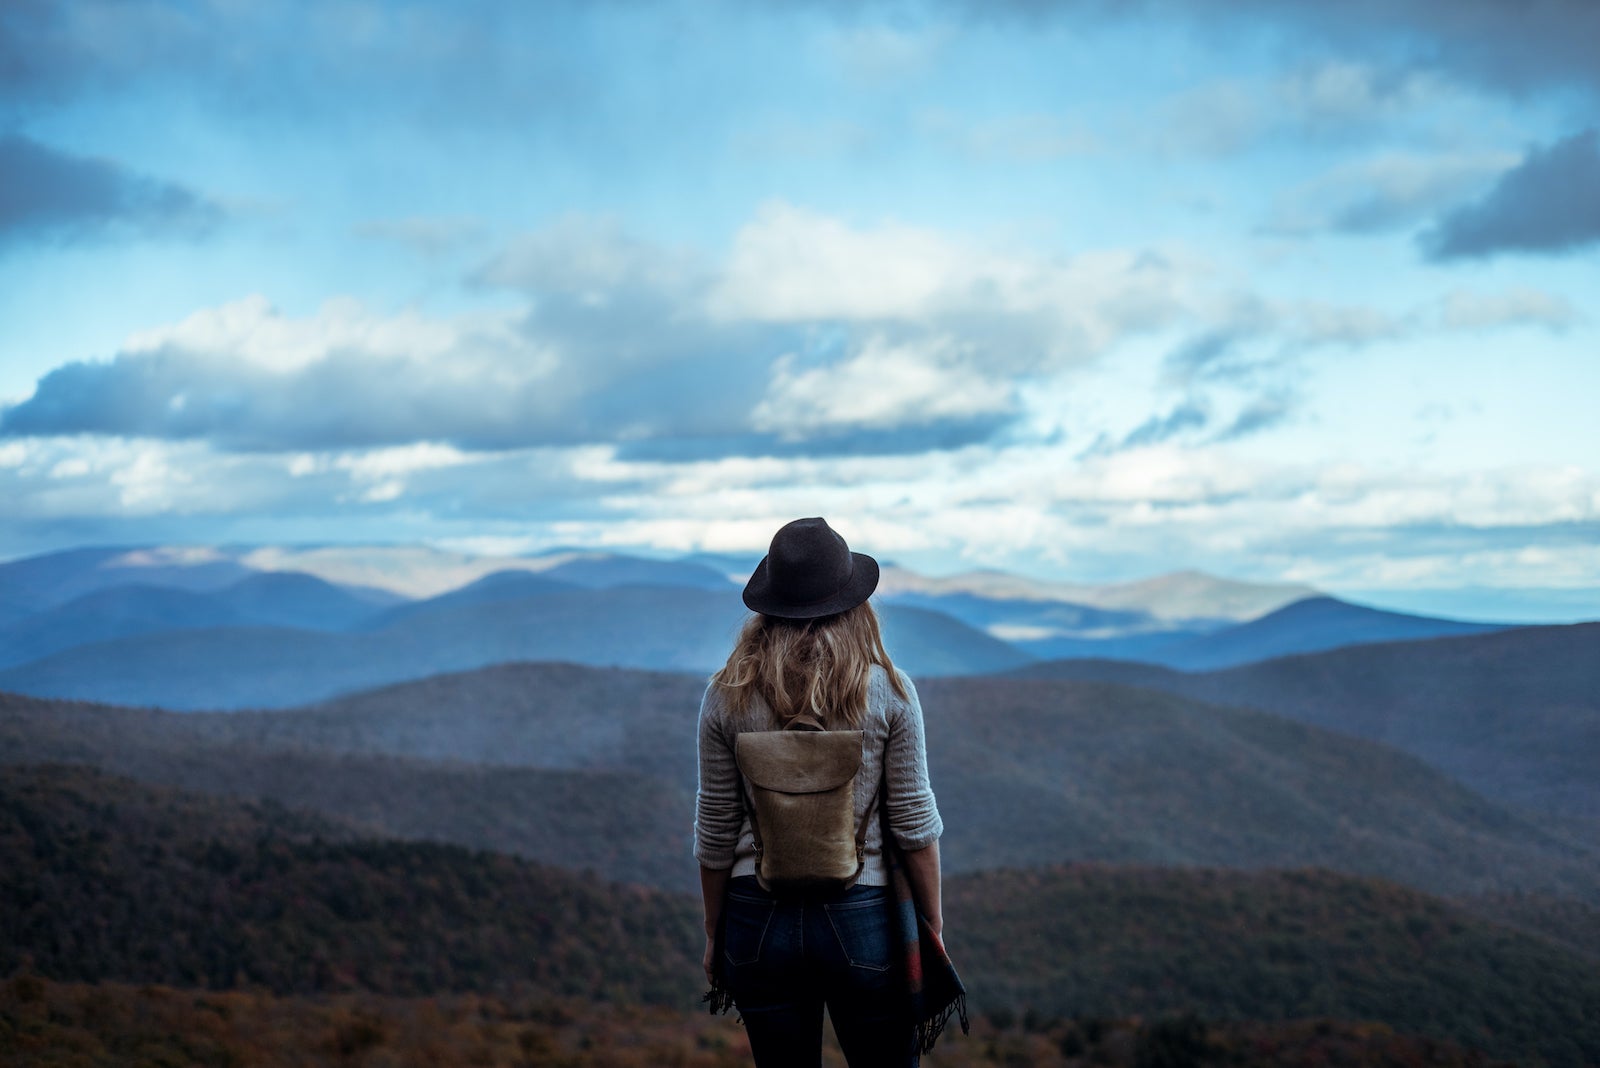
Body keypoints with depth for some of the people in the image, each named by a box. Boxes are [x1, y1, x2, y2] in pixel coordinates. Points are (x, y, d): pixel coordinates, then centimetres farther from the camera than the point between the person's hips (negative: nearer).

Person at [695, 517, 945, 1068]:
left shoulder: (728, 696, -3)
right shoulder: (888, 691, -8)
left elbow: (715, 832, 1)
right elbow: (913, 822, -5)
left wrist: (714, 932, 13)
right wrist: (933, 927, 6)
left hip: (760, 918, 2)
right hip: (861, 918, -2)